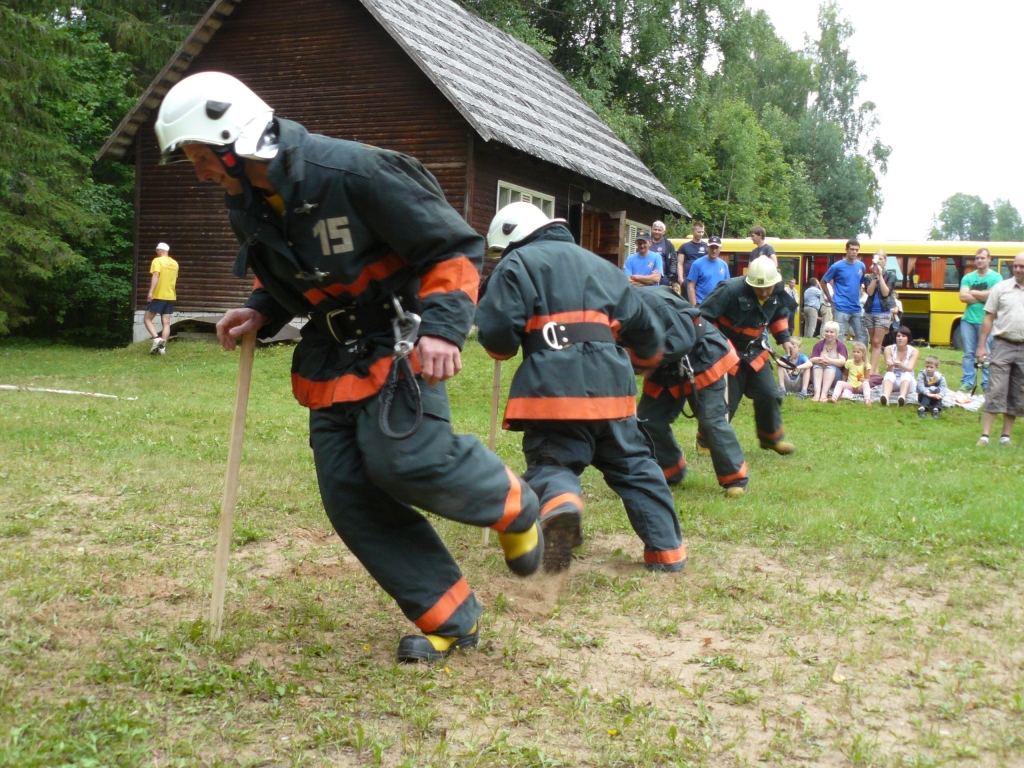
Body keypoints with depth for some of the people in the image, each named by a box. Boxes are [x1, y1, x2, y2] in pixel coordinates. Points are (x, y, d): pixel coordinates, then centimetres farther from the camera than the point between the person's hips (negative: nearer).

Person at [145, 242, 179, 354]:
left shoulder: (157, 261, -8)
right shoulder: (174, 263, 13)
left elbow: (156, 275, -23)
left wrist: (151, 291, -31)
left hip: (158, 296, -6)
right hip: (170, 297, 6)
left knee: (147, 319, 4)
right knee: (166, 323, 3)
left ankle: (156, 338, -16)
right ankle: (162, 346, -3)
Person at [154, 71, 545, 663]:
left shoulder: (352, 171, -23)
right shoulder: (247, 206, 2)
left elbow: (456, 246, -18)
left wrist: (443, 328, -29)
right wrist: (263, 313, 1)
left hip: (398, 341, -7)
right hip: (334, 357, 8)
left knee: (404, 458, -25)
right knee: (349, 492, -2)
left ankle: (515, 507, 7)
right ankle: (450, 620, 9)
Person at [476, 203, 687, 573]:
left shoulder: (517, 264, 8)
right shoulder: (600, 265, 26)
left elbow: (497, 332, -5)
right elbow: (644, 326, 27)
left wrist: (501, 347, 19)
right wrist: (645, 356, 49)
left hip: (553, 385, -4)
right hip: (610, 382, 5)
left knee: (549, 462, 3)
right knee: (634, 464, 18)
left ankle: (560, 503, -31)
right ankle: (667, 549, 18)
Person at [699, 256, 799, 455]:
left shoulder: (778, 293, -7)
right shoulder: (730, 290, -28)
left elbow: (778, 316, 16)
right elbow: (703, 318, -25)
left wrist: (785, 339, 4)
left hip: (755, 351, 6)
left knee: (769, 395, 7)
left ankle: (772, 437, 28)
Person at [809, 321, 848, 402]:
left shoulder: (841, 346, 2)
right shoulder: (819, 345, 7)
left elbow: (842, 362, -15)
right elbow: (811, 360, -6)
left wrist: (829, 361, -35)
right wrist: (818, 360, -31)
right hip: (819, 373, 1)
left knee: (831, 366, -31)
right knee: (817, 365, -28)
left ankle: (824, 394, -50)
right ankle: (817, 393, -49)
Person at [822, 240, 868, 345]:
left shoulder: (861, 266, 6)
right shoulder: (837, 266, -7)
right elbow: (823, 281, 2)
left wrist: (857, 296, 11)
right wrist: (831, 298, -1)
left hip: (857, 309, 5)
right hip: (841, 308, -5)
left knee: (863, 336, 9)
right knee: (838, 338, -2)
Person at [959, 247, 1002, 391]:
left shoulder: (996, 277, 0)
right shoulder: (968, 277, 9)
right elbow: (963, 297, -3)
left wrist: (973, 292, -4)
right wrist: (983, 296, -9)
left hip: (986, 322, -3)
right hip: (968, 320, 3)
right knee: (969, 353, 6)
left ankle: (987, 384, 3)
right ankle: (967, 382, 11)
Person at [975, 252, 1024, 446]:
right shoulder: (1001, 288, 2)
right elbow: (989, 318, 3)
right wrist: (981, 346, -1)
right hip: (1003, 345, -2)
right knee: (995, 391, -7)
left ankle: (1006, 436, 16)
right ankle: (985, 436, -7)